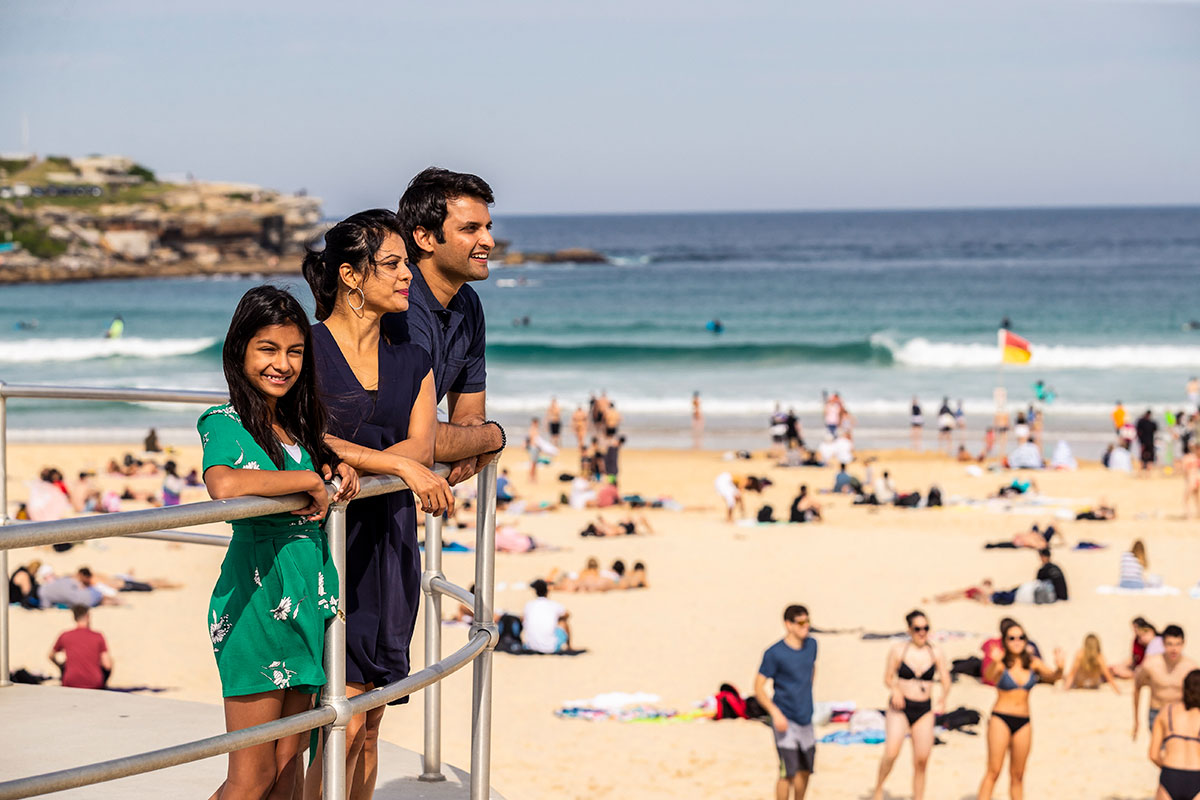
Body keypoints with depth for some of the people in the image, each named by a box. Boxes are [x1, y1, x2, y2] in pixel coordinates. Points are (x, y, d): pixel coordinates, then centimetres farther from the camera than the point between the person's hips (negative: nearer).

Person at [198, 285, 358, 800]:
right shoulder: (227, 424, -10)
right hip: (257, 600, -8)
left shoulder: (297, 424, 13)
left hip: (309, 598, 8)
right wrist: (309, 480, -20)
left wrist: (340, 471, 8)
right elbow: (223, 484, -32)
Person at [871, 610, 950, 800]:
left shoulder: (936, 653, 4)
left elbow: (946, 681, 2)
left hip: (924, 711, 2)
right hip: (900, 708, -2)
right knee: (891, 753, -22)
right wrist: (895, 690, -17)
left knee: (921, 760, -2)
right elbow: (888, 678, 4)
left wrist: (942, 700, -16)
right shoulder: (898, 650, -1)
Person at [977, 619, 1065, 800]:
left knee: (1017, 775, 8)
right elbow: (989, 675, -28)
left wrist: (1059, 668, -31)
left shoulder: (1033, 663, 5)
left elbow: (1052, 676, -7)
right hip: (1000, 719, -4)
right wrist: (994, 662, -53)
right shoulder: (1001, 665, -8)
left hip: (1023, 723, 4)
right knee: (994, 771, -9)